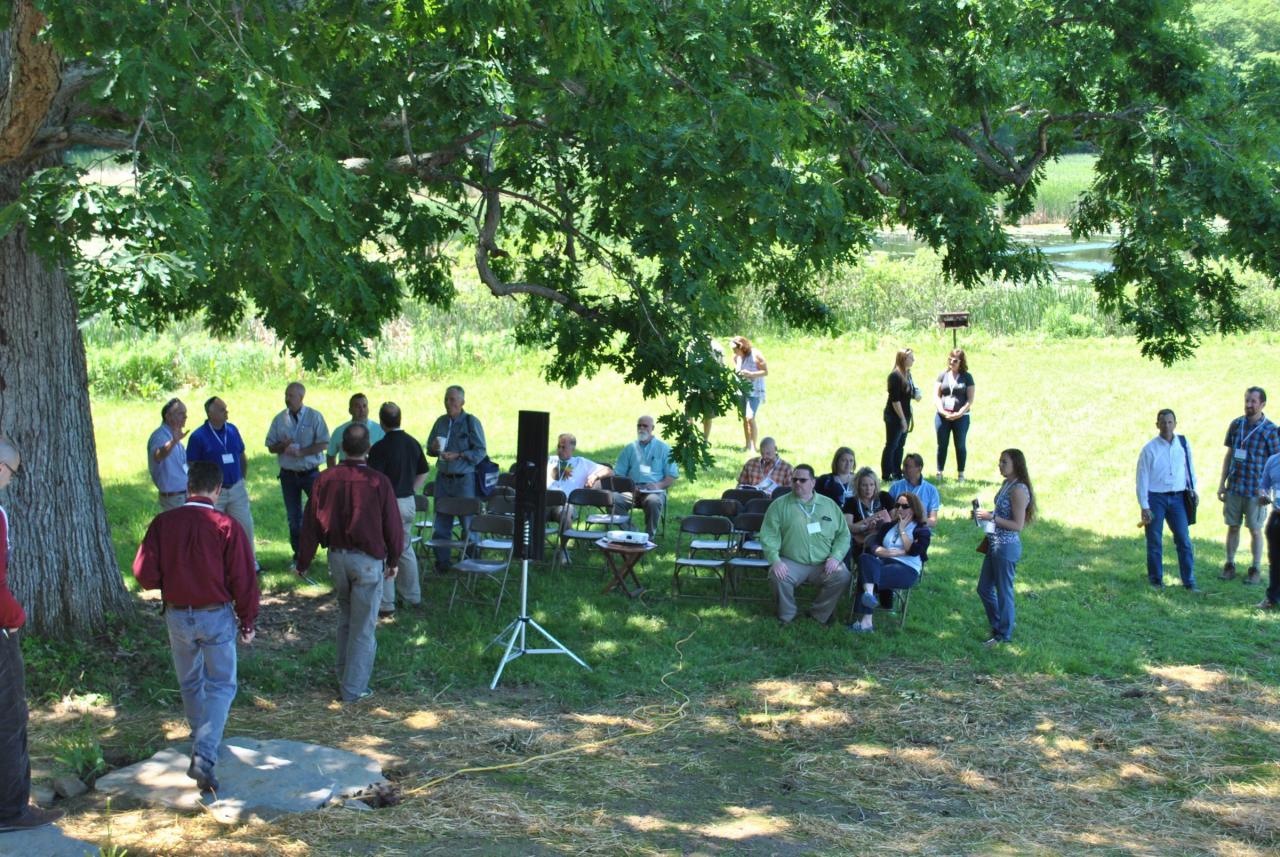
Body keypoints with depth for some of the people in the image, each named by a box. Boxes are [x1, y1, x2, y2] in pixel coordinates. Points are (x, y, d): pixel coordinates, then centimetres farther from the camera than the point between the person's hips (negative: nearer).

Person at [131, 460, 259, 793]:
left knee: (190, 684, 21)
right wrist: (247, 621, 0)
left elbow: (144, 573, -7)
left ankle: (203, 740, 37)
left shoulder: (163, 523, -6)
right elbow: (243, 579, -11)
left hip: (177, 615, 3)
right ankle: (204, 756, -12)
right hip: (216, 616, -3)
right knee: (221, 685, 3)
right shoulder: (226, 526, -13)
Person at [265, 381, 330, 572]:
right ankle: (298, 555, 20)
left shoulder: (314, 417, -7)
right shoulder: (279, 419, 2)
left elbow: (323, 444, -11)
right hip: (288, 474, 3)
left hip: (310, 472, -3)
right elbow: (271, 447, 5)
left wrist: (301, 452, -21)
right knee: (293, 517, 10)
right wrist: (283, 446, -17)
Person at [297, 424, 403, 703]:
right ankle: (354, 688, 8)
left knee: (345, 619, 23)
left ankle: (344, 677, 29)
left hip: (337, 556, 4)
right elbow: (393, 525, -4)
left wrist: (303, 562, 10)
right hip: (368, 559, -4)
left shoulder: (325, 479, -4)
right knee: (363, 627, 5)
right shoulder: (379, 482, -12)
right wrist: (393, 560, 11)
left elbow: (311, 523, 0)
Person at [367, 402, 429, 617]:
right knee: (406, 549, 21)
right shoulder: (413, 443, 4)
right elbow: (424, 473, 14)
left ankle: (386, 604, 0)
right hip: (409, 503, 7)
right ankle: (412, 596, 29)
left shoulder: (380, 448, -18)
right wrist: (410, 491, 14)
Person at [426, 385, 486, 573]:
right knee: (441, 524, 8)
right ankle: (441, 563, 18)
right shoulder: (441, 421, 10)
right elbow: (429, 449, 18)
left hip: (464, 478, -5)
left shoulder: (471, 422, -6)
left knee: (468, 522, 0)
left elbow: (480, 452, -10)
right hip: (443, 478, 5)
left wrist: (458, 456, -20)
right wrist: (434, 448, -6)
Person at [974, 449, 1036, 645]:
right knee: (984, 588, 17)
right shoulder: (1006, 484, 9)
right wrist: (983, 514, 6)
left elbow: (1018, 525, -21)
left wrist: (991, 517, -22)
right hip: (995, 544, 10)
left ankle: (1004, 635, 17)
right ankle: (997, 626, 32)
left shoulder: (1018, 490, -19)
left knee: (1003, 591, 3)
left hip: (1006, 547, -10)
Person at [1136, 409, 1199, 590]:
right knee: (1155, 541, 4)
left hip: (1177, 497, 2)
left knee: (1184, 540, 0)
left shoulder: (1183, 444, 1)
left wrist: (1192, 488, 12)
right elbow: (1142, 478, -6)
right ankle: (1156, 579, 18)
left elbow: (1189, 466, 16)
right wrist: (1144, 507, -9)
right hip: (1155, 498, -2)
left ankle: (1189, 581, 6)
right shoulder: (1149, 449, -7)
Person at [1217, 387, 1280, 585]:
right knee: (1232, 527, 10)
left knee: (1255, 530, 5)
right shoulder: (1236, 424, 5)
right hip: (1234, 487, 4)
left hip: (1256, 490, -4)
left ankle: (1256, 571, 14)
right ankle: (1229, 566, 20)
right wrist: (1222, 483, 9)